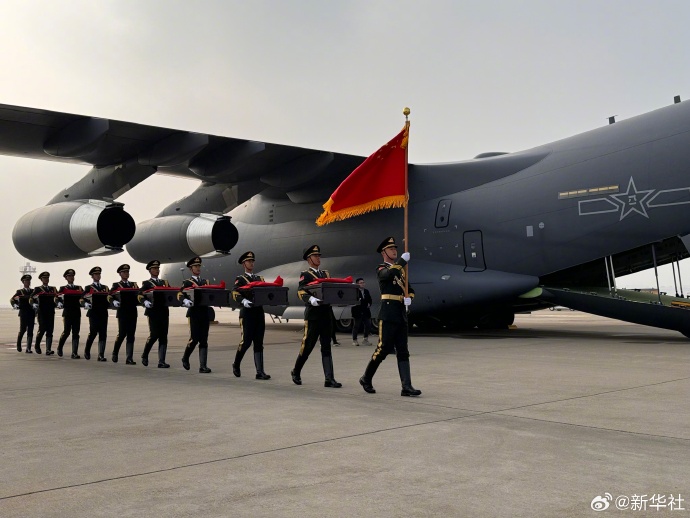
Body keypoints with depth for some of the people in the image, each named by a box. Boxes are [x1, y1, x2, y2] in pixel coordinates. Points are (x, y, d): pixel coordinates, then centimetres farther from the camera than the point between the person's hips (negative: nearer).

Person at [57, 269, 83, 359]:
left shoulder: (79, 288, 15)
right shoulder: (63, 288, 7)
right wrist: (60, 305, -19)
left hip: (77, 313, 3)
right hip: (67, 313, -3)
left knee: (76, 333, -2)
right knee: (66, 332, -5)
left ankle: (75, 353, -3)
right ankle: (59, 347, 22)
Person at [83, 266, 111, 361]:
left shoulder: (105, 288, 17)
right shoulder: (88, 288, 7)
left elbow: (109, 299, 15)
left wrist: (111, 302, -5)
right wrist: (86, 304, -19)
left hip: (103, 313, 3)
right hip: (93, 313, -3)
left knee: (103, 334, -4)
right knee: (93, 333, -4)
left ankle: (101, 355, -4)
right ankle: (87, 351, 20)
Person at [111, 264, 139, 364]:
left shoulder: (134, 285, 17)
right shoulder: (116, 285, 5)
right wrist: (114, 302, -23)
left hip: (133, 312, 4)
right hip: (123, 313, -3)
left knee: (131, 335, 0)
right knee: (122, 334, -5)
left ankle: (129, 358, 0)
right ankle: (115, 353, 19)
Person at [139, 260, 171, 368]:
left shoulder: (164, 282, 20)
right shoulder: (146, 283, 6)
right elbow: (140, 295, -6)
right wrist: (145, 302, -25)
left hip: (164, 312, 4)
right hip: (153, 312, -4)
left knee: (163, 337, -1)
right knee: (154, 335, -8)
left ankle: (161, 362, 0)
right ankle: (144, 356, 17)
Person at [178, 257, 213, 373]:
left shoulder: (205, 282, 18)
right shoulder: (187, 282, 2)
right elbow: (180, 296, -7)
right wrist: (186, 301, -27)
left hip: (205, 312, 4)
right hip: (194, 312, -4)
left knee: (204, 340, 1)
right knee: (194, 338, -5)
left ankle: (203, 366, 0)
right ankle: (185, 358, 22)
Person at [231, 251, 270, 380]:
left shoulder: (260, 278, 19)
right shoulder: (240, 279, 3)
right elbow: (235, 294, -12)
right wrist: (244, 301, -31)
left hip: (259, 312, 5)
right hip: (247, 313, -5)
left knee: (259, 343, 2)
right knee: (246, 342, -4)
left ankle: (260, 372, 0)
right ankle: (236, 365, 20)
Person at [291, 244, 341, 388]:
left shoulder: (326, 274, 20)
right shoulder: (305, 275, 0)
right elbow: (301, 292, -15)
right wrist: (311, 299, -35)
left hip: (327, 314, 5)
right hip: (313, 315, -5)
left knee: (326, 347, 3)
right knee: (308, 346, 0)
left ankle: (329, 379, 1)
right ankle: (296, 373, 21)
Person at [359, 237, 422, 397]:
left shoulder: (400, 269, 20)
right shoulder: (381, 269, -2)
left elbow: (409, 288, 20)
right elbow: (389, 274, -27)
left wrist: (408, 298, -1)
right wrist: (402, 260, -24)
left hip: (401, 315, 7)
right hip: (388, 314, -7)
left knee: (403, 351, 2)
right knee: (383, 348, -5)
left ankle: (406, 386, -1)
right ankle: (366, 378, 13)